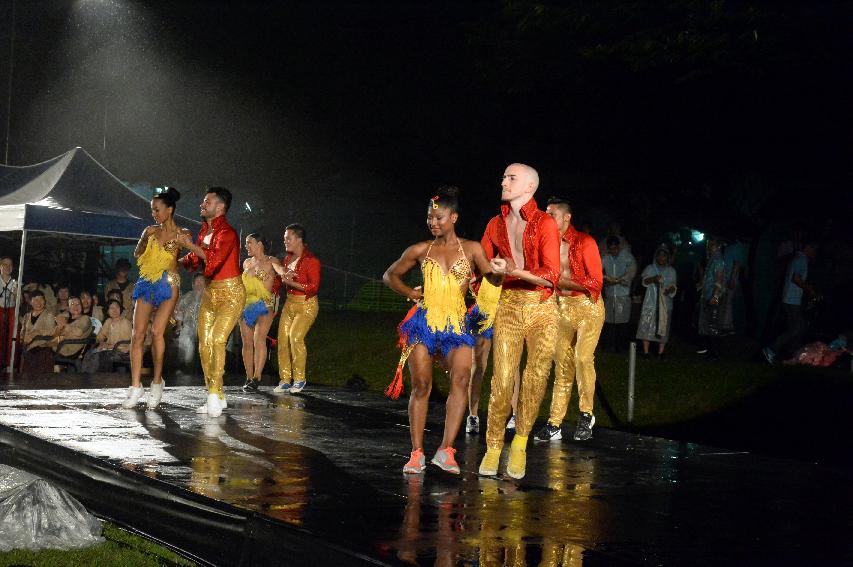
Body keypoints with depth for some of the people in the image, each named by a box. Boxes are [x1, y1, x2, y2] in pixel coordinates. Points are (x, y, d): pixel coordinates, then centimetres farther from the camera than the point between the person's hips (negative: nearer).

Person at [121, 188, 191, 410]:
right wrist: (146, 238, -1)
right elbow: (137, 255, 11)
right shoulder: (150, 231, 13)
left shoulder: (182, 234, 4)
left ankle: (157, 381, -1)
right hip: (147, 283, 4)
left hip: (168, 285, -4)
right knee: (138, 334, -6)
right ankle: (135, 386, -4)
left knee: (157, 331, -16)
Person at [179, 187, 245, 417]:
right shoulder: (204, 230, 10)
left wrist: (190, 245, -23)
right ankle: (217, 398, 12)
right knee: (204, 344, 5)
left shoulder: (227, 233, -16)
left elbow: (214, 258, -32)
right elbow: (194, 260, 24)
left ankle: (214, 393, -18)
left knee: (217, 340, -21)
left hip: (230, 293, -9)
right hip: (210, 292, 9)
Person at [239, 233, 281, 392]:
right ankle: (249, 378, 8)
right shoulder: (247, 263, 16)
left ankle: (256, 378, -22)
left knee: (259, 339, -20)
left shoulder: (272, 262, 1)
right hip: (246, 305, 5)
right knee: (247, 342, 1)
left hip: (264, 305, -5)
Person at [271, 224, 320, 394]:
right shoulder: (288, 258, 11)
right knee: (282, 338, -1)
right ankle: (284, 380, 6)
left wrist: (291, 282, -21)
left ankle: (299, 379, -9)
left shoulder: (311, 260, -13)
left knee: (295, 336, -22)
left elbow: (314, 287, -18)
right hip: (289, 303, 8)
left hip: (306, 305, -8)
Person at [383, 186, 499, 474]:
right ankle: (417, 453, 3)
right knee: (421, 385, -4)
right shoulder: (420, 250, 9)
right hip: (424, 322, 1)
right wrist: (411, 293, 9)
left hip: (457, 324, -1)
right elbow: (390, 275, 20)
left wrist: (482, 303, -5)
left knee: (461, 376, -23)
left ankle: (446, 450, -21)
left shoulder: (471, 249, 7)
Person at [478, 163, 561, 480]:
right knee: (502, 378, -6)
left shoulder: (545, 223, -5)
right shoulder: (496, 224, 9)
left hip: (542, 308, -2)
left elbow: (551, 275, -13)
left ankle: (520, 443, 10)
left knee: (537, 377, -5)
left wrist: (514, 271, -22)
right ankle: (493, 447, 5)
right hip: (508, 305, 2)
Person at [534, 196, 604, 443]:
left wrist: (563, 282, -17)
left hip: (587, 305, -5)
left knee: (583, 357, -18)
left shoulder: (584, 242, -10)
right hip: (562, 307, 5)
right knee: (562, 363, 4)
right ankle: (554, 423, 5)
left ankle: (586, 414, 0)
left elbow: (596, 282, -13)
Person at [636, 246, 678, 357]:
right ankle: (645, 351, -4)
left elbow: (674, 285, 8)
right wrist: (653, 279, -26)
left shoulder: (671, 271, 13)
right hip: (650, 302, -1)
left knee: (663, 327, -2)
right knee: (647, 326, -7)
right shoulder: (650, 268, 8)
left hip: (665, 304, 1)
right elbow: (643, 280, -6)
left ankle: (660, 352, 4)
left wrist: (670, 289, -16)